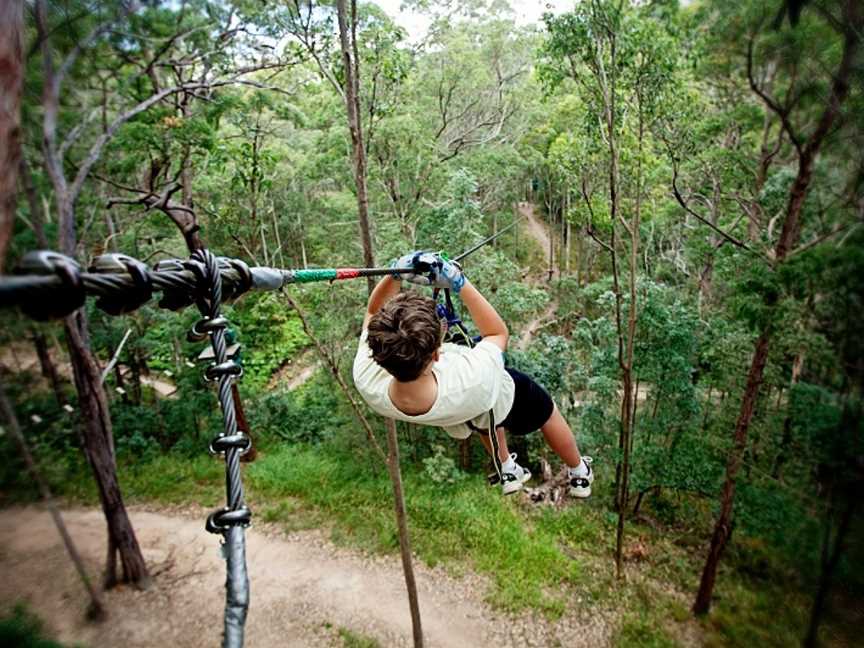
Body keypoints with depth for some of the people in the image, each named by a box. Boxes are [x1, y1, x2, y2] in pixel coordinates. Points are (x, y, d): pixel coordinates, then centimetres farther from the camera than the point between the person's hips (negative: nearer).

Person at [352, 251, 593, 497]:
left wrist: (395, 272, -39)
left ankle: (508, 472, 62)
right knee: (546, 414, 30)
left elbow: (373, 312, -23)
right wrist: (459, 282, -34)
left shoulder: (367, 383, -41)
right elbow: (499, 333, -28)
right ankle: (580, 475, 56)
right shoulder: (473, 382, -51)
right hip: (501, 396, -3)